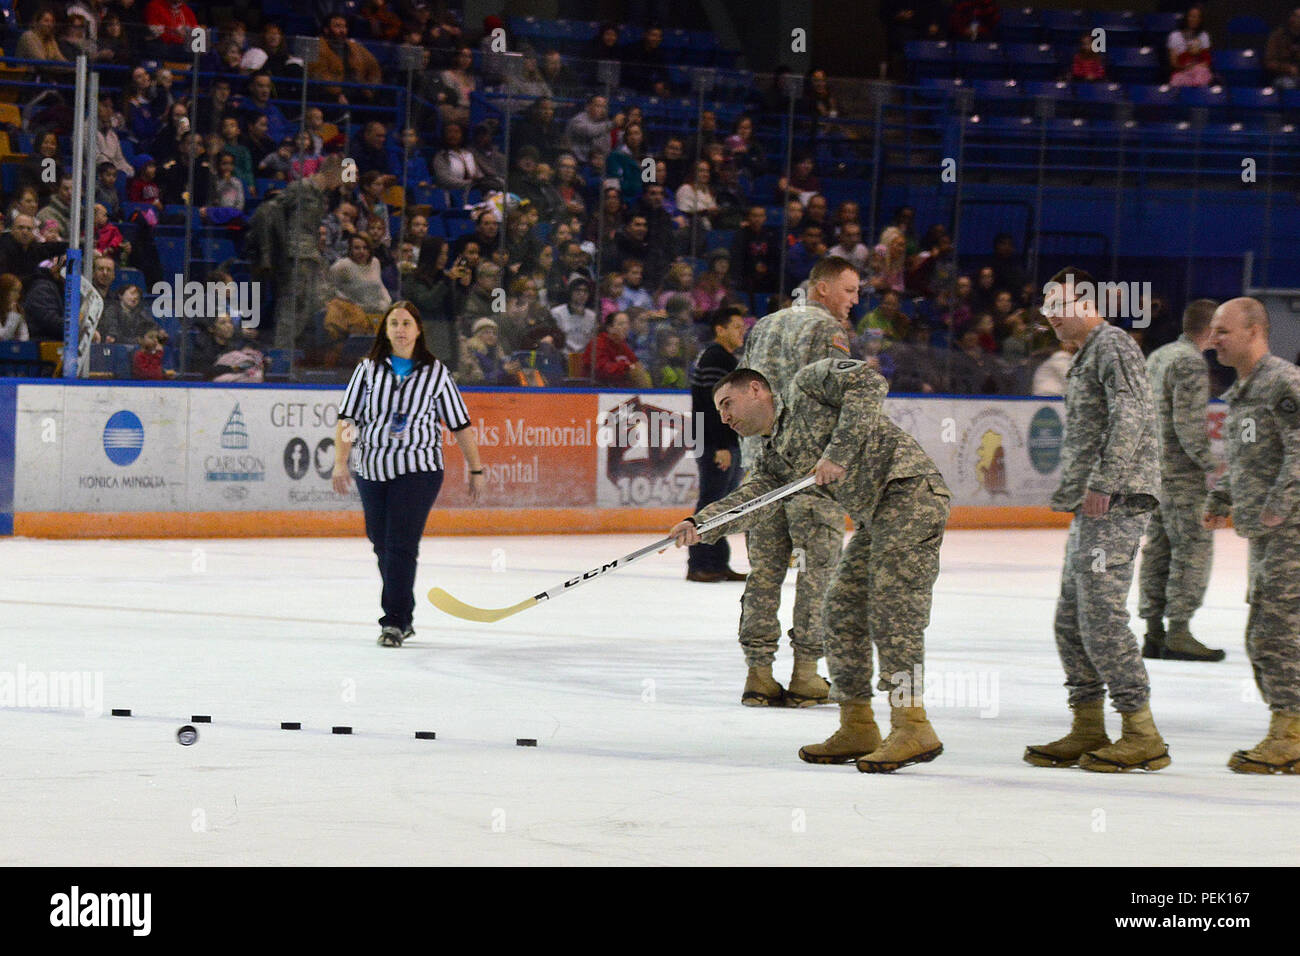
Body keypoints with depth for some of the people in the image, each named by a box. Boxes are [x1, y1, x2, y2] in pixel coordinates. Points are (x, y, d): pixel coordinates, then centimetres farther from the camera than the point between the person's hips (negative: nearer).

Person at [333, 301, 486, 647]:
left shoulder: (435, 372, 3)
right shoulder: (369, 369, 6)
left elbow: (460, 424, 7)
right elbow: (347, 417, 3)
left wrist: (476, 469, 7)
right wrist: (341, 461, -8)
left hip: (418, 469, -3)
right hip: (372, 470, 3)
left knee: (401, 544, -12)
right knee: (382, 544, 8)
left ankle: (395, 621, -12)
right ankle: (403, 617, 23)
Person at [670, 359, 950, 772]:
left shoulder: (806, 385, 1)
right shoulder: (773, 459, 20)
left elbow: (868, 382, -13)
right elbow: (750, 500, 3)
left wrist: (839, 451, -19)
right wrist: (700, 524, -15)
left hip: (909, 489, -10)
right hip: (874, 516, 10)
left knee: (891, 610, -15)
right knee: (843, 611, 10)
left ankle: (913, 727, -17)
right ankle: (857, 730, 18)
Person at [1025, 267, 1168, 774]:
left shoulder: (1113, 345, -9)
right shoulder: (1087, 354, 23)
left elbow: (1130, 418, -21)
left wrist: (1102, 484, -24)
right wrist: (1067, 493, 25)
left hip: (1114, 504, -11)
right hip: (1091, 506, 11)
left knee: (1101, 616, -13)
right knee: (1071, 619, 11)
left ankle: (1142, 736, -11)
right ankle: (1088, 731, 17)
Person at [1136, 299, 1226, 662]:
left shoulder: (1157, 357, 16)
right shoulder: (1192, 362, -13)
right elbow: (1187, 422, -20)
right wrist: (1211, 464, -15)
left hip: (1152, 466, 9)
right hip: (1181, 471, -9)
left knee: (1158, 546, 10)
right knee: (1194, 546, -7)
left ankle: (1154, 632, 11)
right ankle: (1178, 633, -10)